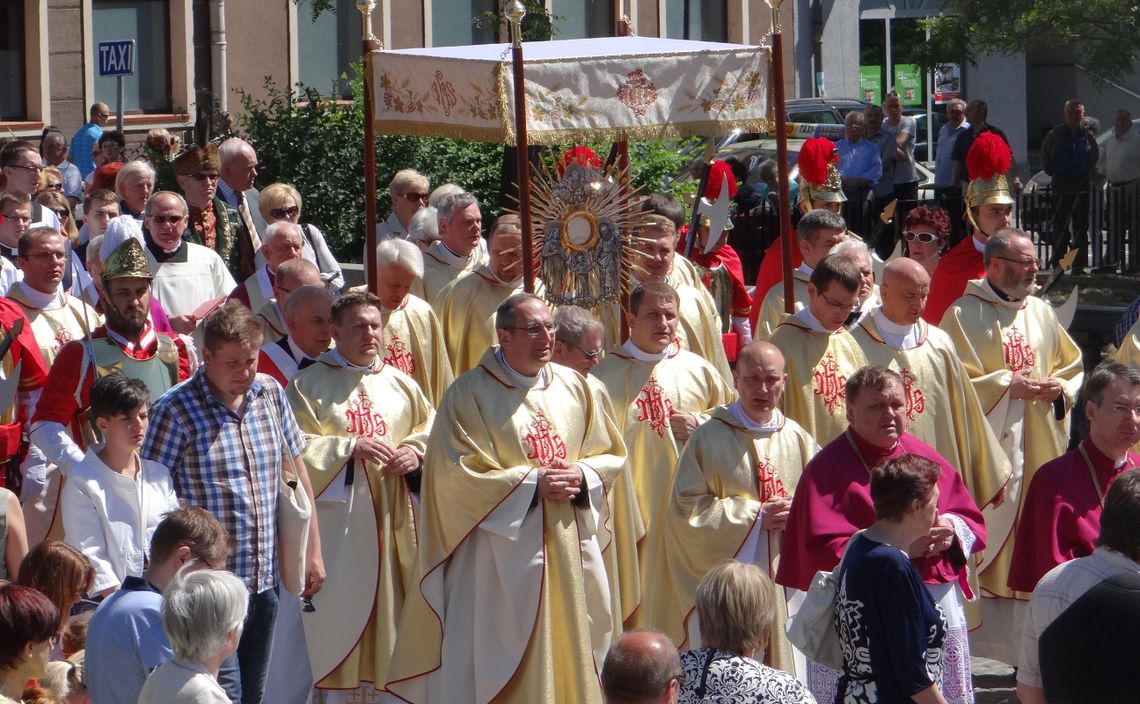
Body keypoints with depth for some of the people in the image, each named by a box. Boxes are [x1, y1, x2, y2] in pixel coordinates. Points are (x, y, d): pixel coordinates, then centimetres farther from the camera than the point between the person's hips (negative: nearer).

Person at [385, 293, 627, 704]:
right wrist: (532, 484, -16)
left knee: (573, 654, 7)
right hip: (505, 554, -5)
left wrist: (580, 476, -8)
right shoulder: (470, 393, -6)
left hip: (573, 551, 5)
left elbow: (611, 454, 14)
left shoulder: (572, 387, 8)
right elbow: (456, 474, -11)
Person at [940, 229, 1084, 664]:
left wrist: (1060, 388, -4)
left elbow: (1074, 367, 18)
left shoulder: (1041, 313, 12)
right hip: (985, 447, -5)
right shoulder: (964, 315, -4)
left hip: (1039, 448, 5)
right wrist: (1007, 385, -15)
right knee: (986, 531, -7)